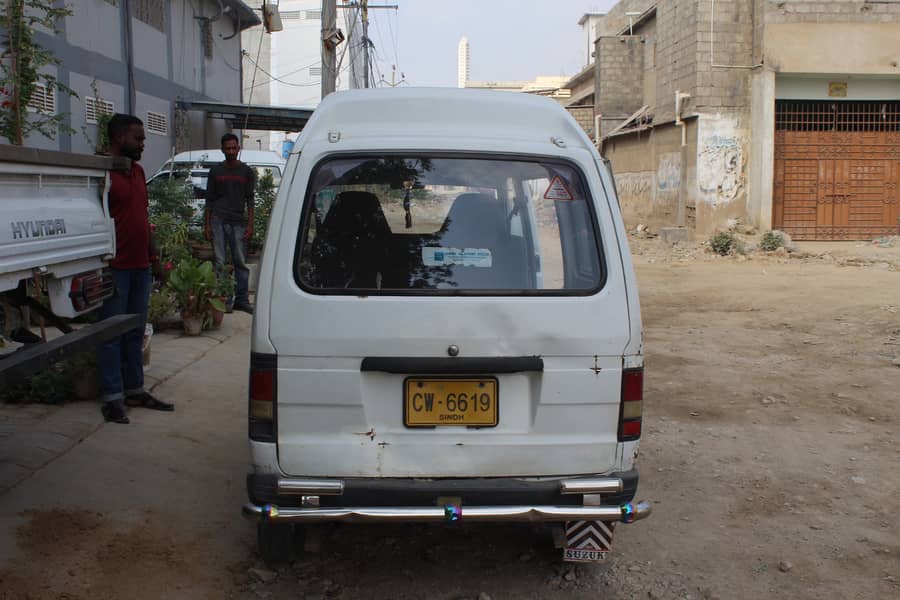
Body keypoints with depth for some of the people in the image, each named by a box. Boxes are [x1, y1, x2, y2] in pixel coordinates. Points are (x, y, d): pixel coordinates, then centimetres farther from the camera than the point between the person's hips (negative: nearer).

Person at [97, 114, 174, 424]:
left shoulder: (137, 171, 16)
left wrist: (152, 253, 19)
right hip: (115, 267, -8)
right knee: (112, 333, 0)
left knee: (135, 332, 14)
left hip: (140, 265, 8)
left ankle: (134, 390, 23)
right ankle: (112, 397, 5)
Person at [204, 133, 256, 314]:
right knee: (219, 263, -3)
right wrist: (207, 225, 5)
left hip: (239, 222, 0)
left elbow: (249, 200, 9)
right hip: (219, 221, 0)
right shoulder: (215, 171, 11)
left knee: (241, 263, 0)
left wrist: (250, 225, 1)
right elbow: (209, 199, 12)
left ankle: (242, 299, 4)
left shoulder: (247, 172, 11)